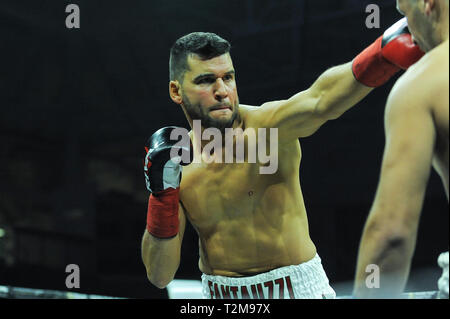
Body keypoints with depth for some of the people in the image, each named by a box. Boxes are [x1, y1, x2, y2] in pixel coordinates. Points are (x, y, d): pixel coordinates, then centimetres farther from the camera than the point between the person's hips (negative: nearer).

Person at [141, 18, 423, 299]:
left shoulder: (267, 126, -15)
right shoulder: (174, 163, -4)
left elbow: (320, 100, -38)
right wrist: (163, 192, -19)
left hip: (297, 285, -3)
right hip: (220, 292, 3)